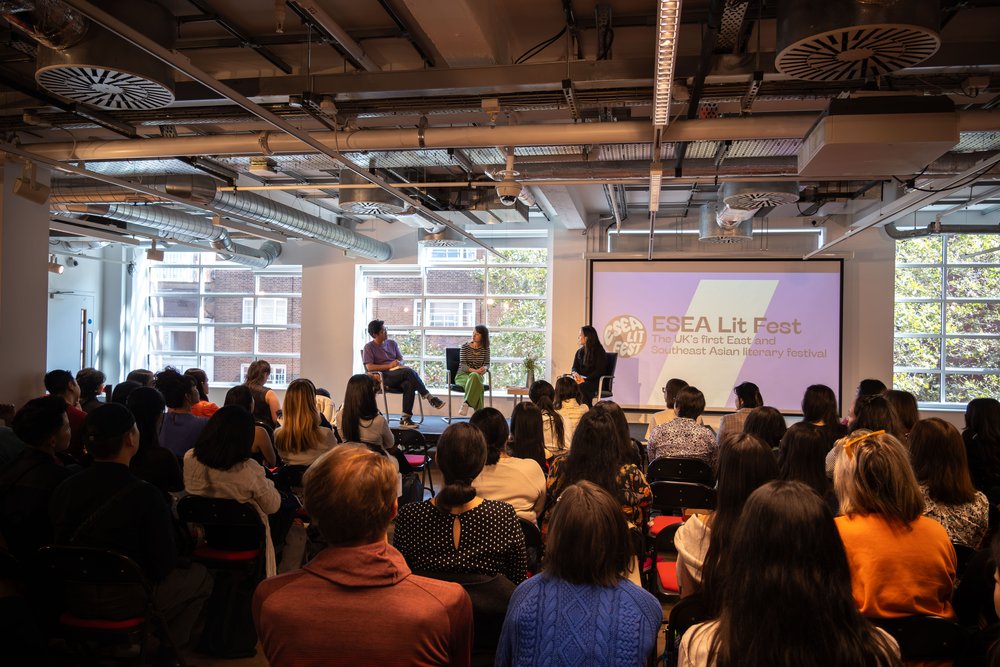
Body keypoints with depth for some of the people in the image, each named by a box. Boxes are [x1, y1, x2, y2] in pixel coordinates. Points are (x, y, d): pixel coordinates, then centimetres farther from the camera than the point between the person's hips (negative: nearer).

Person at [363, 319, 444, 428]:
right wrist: (389, 366, -13)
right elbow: (369, 367, -7)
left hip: (398, 377, 5)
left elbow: (401, 359, 20)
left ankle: (405, 419, -32)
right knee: (409, 371, -32)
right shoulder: (369, 347, 3)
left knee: (409, 384, -33)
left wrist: (399, 363, -6)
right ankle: (429, 398, -26)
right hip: (384, 377, -5)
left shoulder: (392, 343, 19)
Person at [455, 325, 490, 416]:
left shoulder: (485, 348, 6)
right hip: (463, 375, -2)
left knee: (475, 377, -39)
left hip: (477, 375, 2)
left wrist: (484, 368, -23)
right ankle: (478, 412, -38)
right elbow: (462, 365, -9)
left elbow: (487, 364, 4)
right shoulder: (465, 346, -1)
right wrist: (474, 370, -28)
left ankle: (466, 404, -35)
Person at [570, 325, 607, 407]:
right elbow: (574, 367, 16)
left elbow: (599, 371, -10)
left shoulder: (599, 351, -3)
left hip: (594, 381, -6)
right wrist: (575, 374, -10)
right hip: (580, 379, 6)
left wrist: (585, 379, -20)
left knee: (581, 387, -38)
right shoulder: (579, 352, 18)